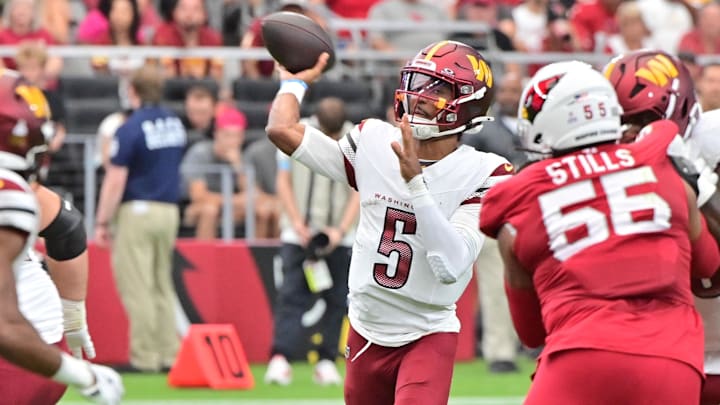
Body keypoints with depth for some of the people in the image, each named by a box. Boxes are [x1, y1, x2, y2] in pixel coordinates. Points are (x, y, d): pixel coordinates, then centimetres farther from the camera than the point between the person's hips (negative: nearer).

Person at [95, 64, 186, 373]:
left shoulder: (131, 129, -13)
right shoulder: (175, 124, 8)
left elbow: (115, 180, -14)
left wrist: (102, 223, -9)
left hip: (136, 210, -7)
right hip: (169, 210, 7)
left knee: (137, 287, -3)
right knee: (163, 286, 13)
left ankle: (144, 357, -5)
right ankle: (170, 354, 8)